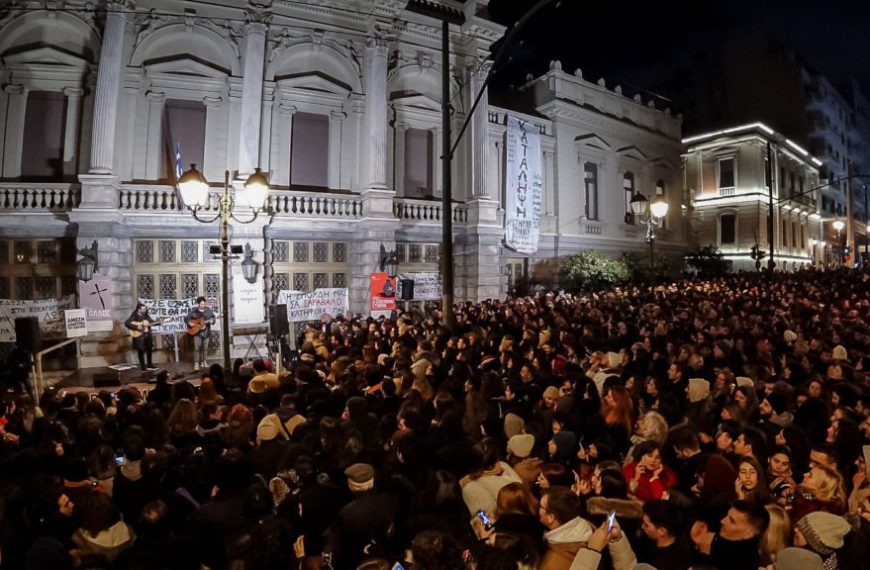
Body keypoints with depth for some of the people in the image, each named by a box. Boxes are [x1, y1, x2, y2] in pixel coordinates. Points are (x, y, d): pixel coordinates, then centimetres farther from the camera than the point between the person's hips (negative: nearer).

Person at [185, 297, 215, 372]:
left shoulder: (208, 310, 2)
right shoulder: (194, 311, -5)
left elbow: (213, 316, 6)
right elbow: (186, 318, 0)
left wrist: (212, 320, -16)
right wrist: (190, 324, -16)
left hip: (206, 332, 3)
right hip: (197, 332, -3)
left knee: (205, 347, 10)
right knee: (197, 348, -8)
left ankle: (203, 361, 24)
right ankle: (196, 363, -6)